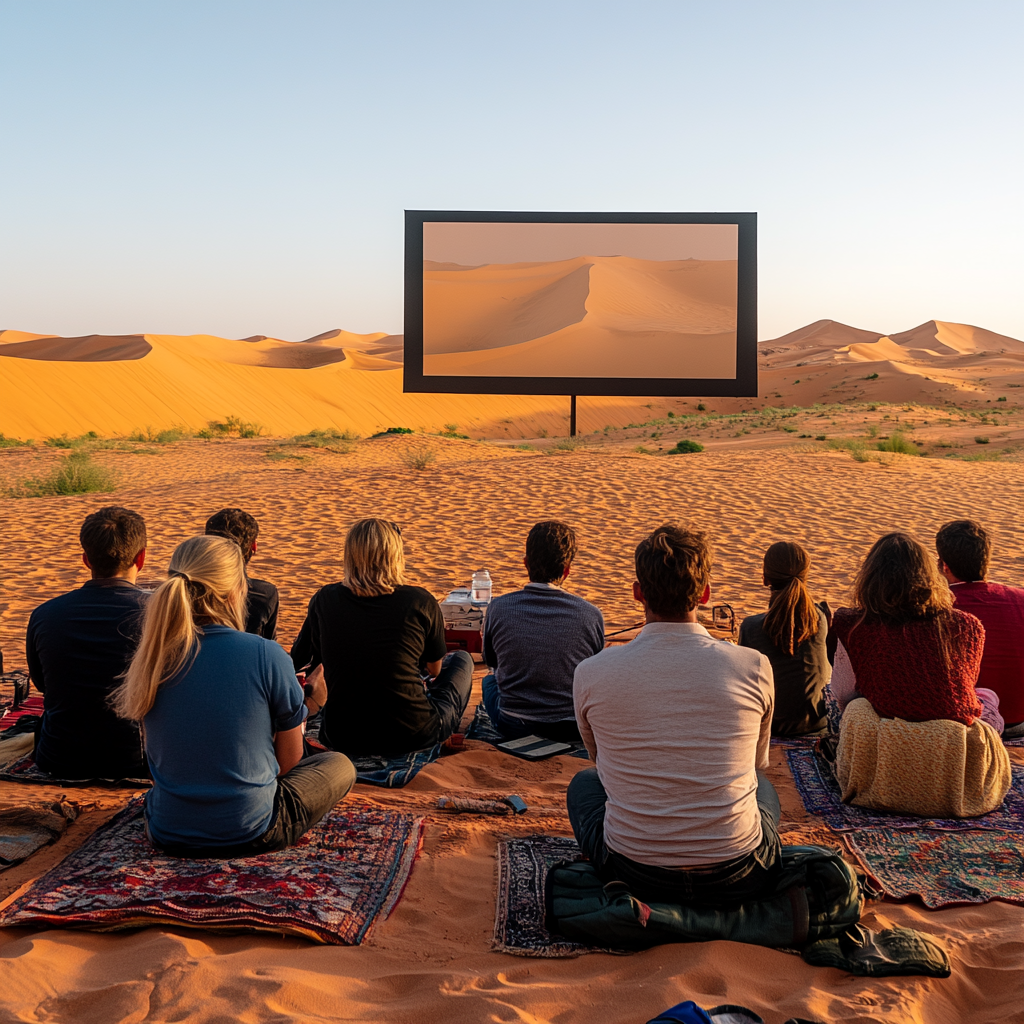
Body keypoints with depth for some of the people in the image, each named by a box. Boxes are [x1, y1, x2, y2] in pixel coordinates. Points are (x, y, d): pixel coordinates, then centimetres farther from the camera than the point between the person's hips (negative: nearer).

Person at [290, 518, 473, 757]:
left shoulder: (324, 600, -3)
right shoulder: (420, 602, -10)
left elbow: (299, 662, 12)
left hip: (342, 739, 3)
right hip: (413, 737, -3)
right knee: (461, 659, 26)